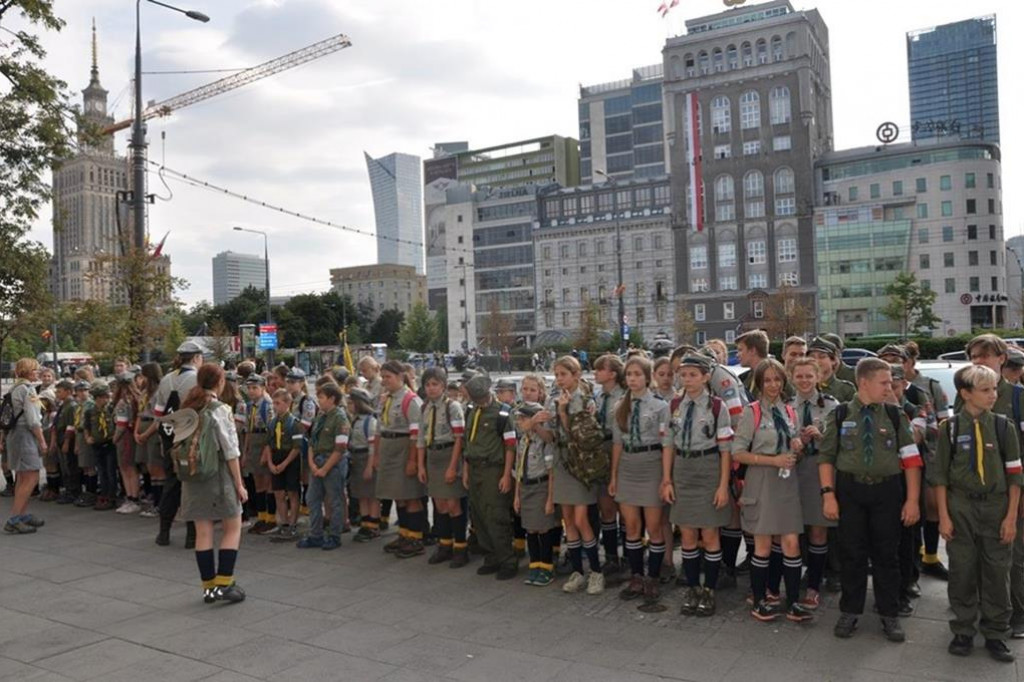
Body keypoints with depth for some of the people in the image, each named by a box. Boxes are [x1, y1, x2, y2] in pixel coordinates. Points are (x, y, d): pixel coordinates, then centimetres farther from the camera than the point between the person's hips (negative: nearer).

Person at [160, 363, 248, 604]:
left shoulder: (186, 410, 5)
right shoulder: (220, 410, -13)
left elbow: (179, 445, 6)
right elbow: (230, 451, -13)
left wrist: (186, 472, 13)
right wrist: (239, 483, -7)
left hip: (192, 476, 6)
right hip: (217, 475, -6)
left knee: (203, 532, 10)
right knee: (232, 528, 7)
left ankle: (208, 587, 15)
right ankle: (223, 584, 2)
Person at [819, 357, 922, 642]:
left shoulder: (896, 416, 0)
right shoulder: (840, 415, -1)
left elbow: (911, 460, 0)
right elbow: (826, 457, 1)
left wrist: (912, 500, -5)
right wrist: (828, 494, -6)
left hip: (887, 491, 1)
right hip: (850, 490, 0)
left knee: (886, 554, 10)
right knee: (851, 553, 8)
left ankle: (889, 615, 25)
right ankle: (850, 612, 22)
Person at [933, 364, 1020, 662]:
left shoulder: (1002, 426, -1)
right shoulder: (950, 428, -3)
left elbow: (1015, 474, 2)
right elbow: (940, 474, 0)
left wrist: (1011, 516, -2)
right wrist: (944, 515, -3)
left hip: (996, 506, 1)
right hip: (960, 506, -1)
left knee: (997, 571, 8)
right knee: (962, 570, 7)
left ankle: (995, 634, 24)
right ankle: (963, 631, 23)